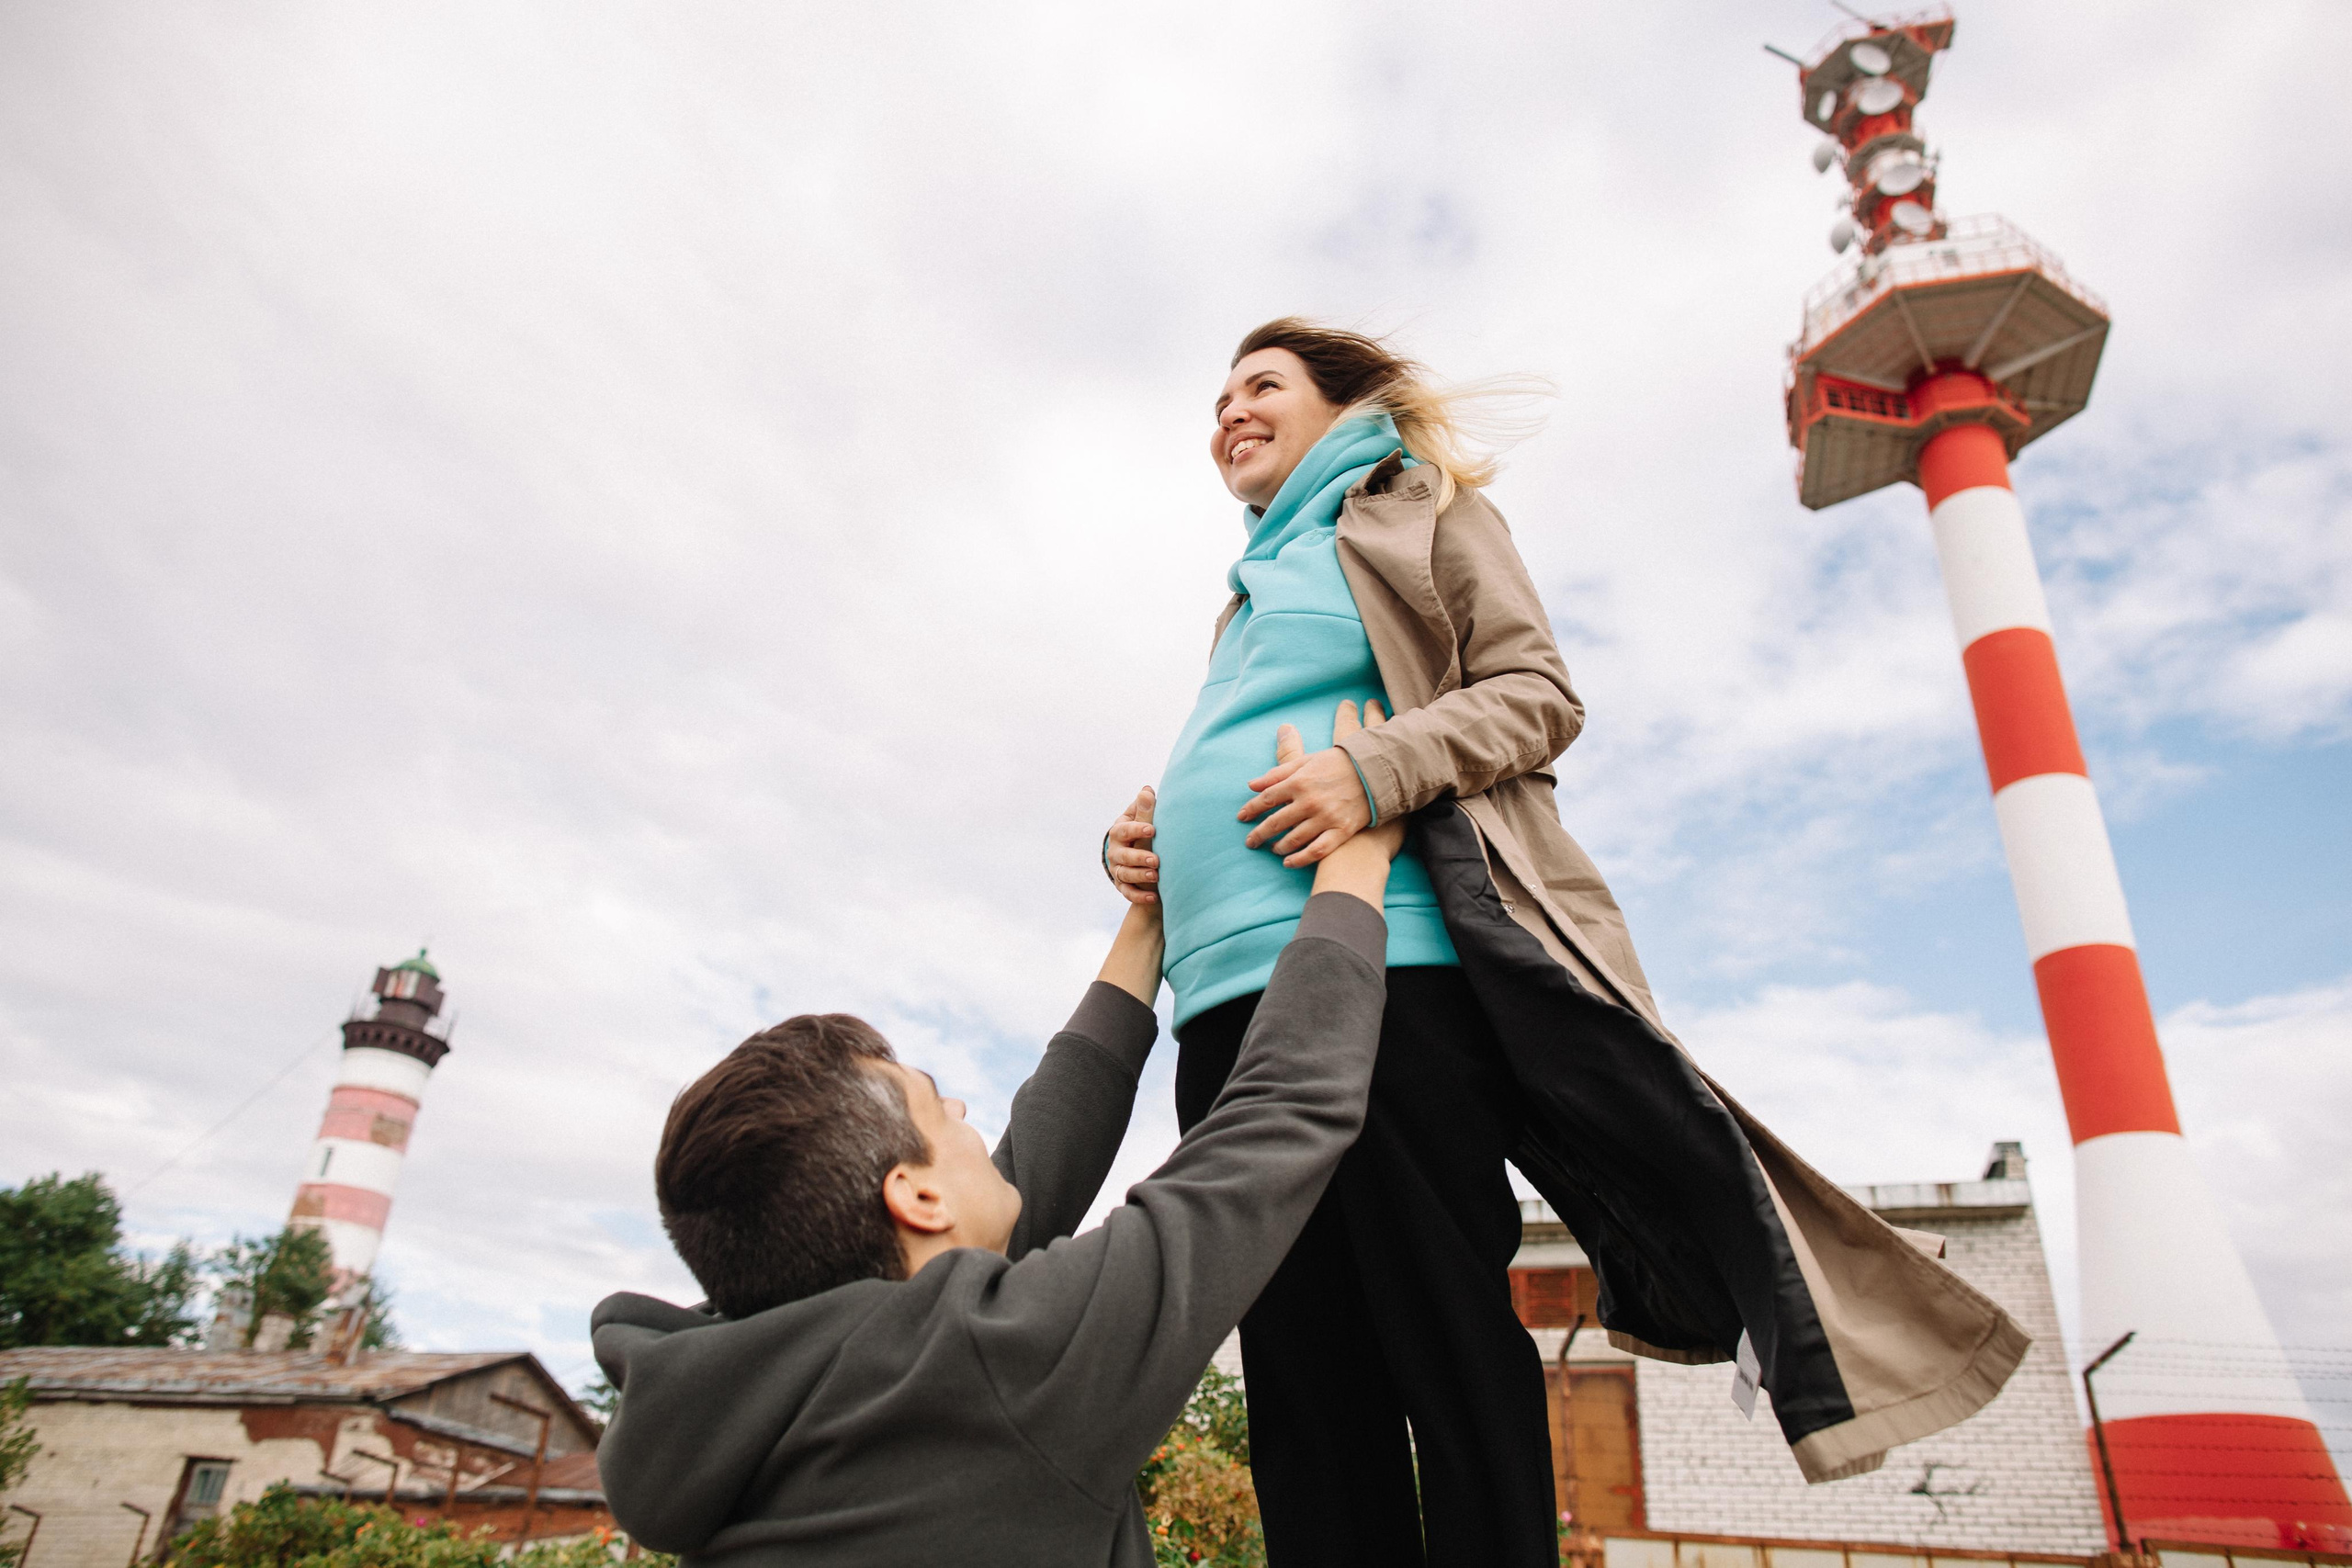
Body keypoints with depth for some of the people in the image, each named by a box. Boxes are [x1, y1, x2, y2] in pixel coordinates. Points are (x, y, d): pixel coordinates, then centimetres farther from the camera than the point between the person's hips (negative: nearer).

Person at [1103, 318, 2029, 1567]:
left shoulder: (1421, 511, 15)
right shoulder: (1253, 588, 34)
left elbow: (1538, 694, 1)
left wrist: (1375, 769, -16)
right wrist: (1148, 844, 11)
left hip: (1386, 958, -6)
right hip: (1235, 993, 7)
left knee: (1449, 1342, -6)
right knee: (1301, 1376, 4)